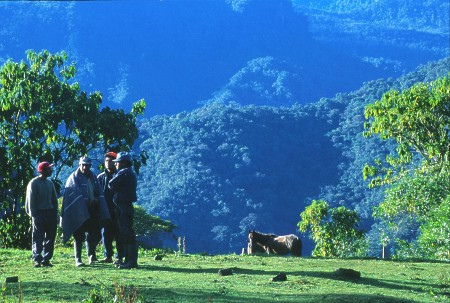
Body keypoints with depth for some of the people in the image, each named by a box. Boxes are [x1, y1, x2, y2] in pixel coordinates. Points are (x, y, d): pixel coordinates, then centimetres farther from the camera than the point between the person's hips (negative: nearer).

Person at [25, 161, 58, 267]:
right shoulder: (33, 183, -5)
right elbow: (31, 200, -6)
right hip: (39, 213, -6)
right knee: (38, 239, -5)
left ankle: (46, 259, 9)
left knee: (50, 238, 4)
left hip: (50, 213, 6)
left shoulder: (50, 183, 14)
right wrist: (33, 215, -13)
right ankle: (37, 259, -5)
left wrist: (55, 214, 11)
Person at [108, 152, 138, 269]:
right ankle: (128, 259, 17)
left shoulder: (124, 173, -12)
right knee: (126, 234, 13)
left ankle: (131, 261, -11)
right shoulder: (131, 173, 19)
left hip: (124, 207, -10)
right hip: (127, 206, 10)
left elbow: (111, 184, -14)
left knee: (127, 234, -10)